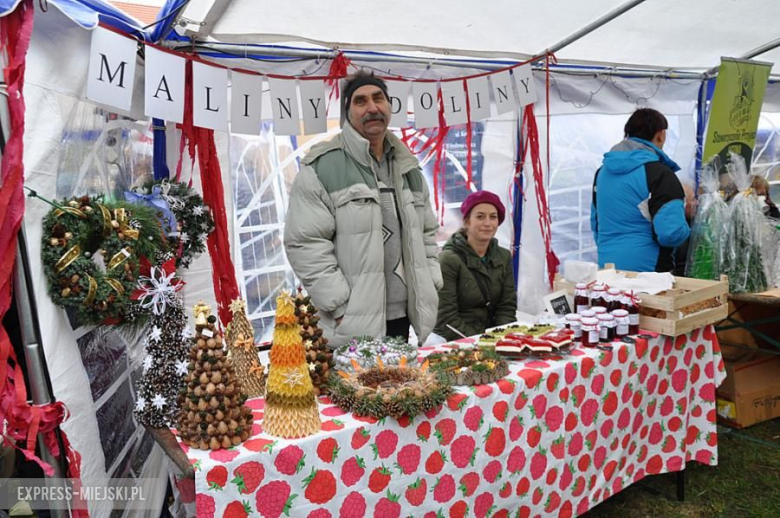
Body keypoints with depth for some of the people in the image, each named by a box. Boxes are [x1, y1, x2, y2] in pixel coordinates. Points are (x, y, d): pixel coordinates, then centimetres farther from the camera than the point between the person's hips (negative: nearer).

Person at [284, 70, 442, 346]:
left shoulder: (408, 167, 13)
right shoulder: (321, 167, -8)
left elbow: (426, 234, 20)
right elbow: (305, 243, -14)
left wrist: (430, 287, 9)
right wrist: (341, 308, -16)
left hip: (403, 316, 6)